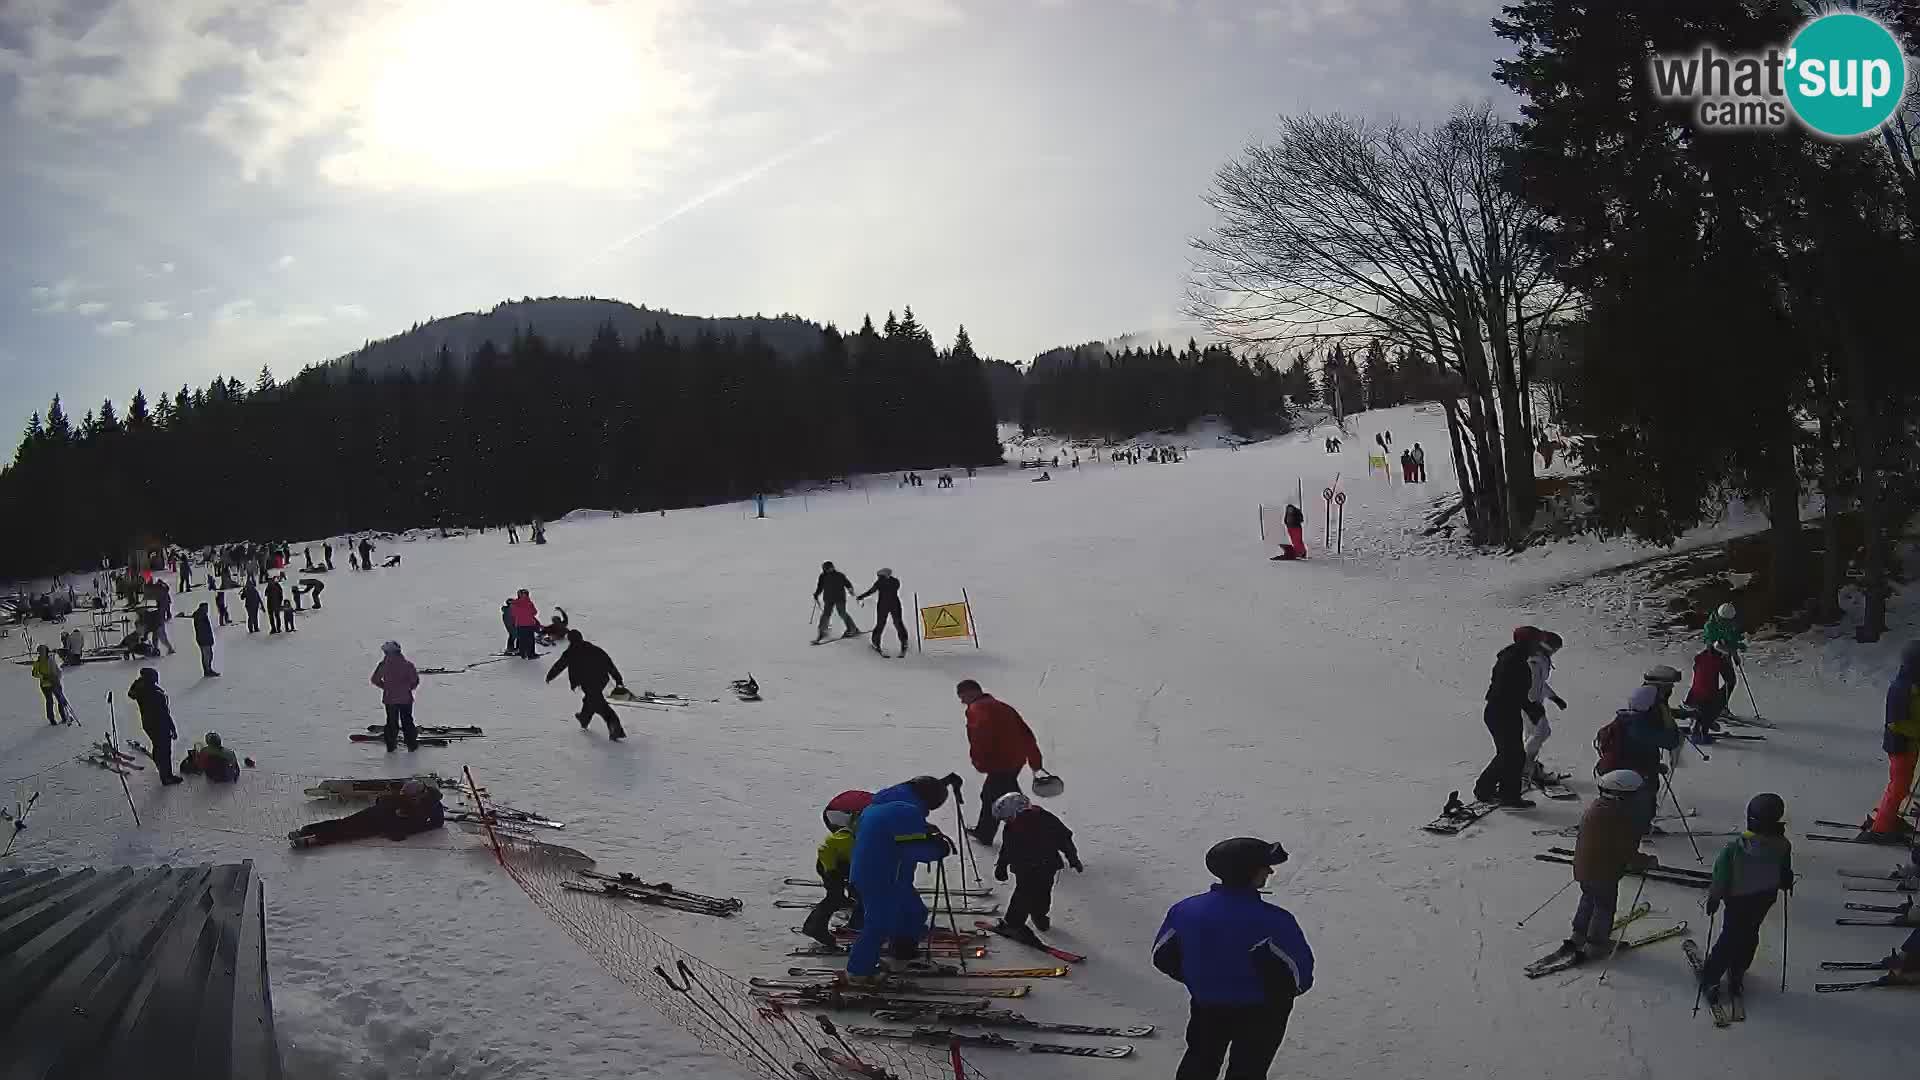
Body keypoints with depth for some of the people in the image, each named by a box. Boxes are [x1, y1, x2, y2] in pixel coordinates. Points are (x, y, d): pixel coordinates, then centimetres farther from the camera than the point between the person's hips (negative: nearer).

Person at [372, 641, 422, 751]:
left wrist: (385, 687, 13)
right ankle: (412, 744, 13)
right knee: (407, 722, 12)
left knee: (391, 722, 12)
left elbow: (375, 680, -1)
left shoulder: (383, 665, -8)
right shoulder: (408, 664, -8)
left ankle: (391, 745, 14)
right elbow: (415, 681, -6)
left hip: (389, 698, 0)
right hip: (405, 698, 0)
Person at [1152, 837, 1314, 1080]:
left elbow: (1163, 957, -2)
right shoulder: (1272, 921, -29)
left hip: (1205, 1005, 4)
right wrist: (1290, 990, 3)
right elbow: (1298, 972, -22)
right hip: (1259, 1012, -4)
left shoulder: (1185, 910, -13)